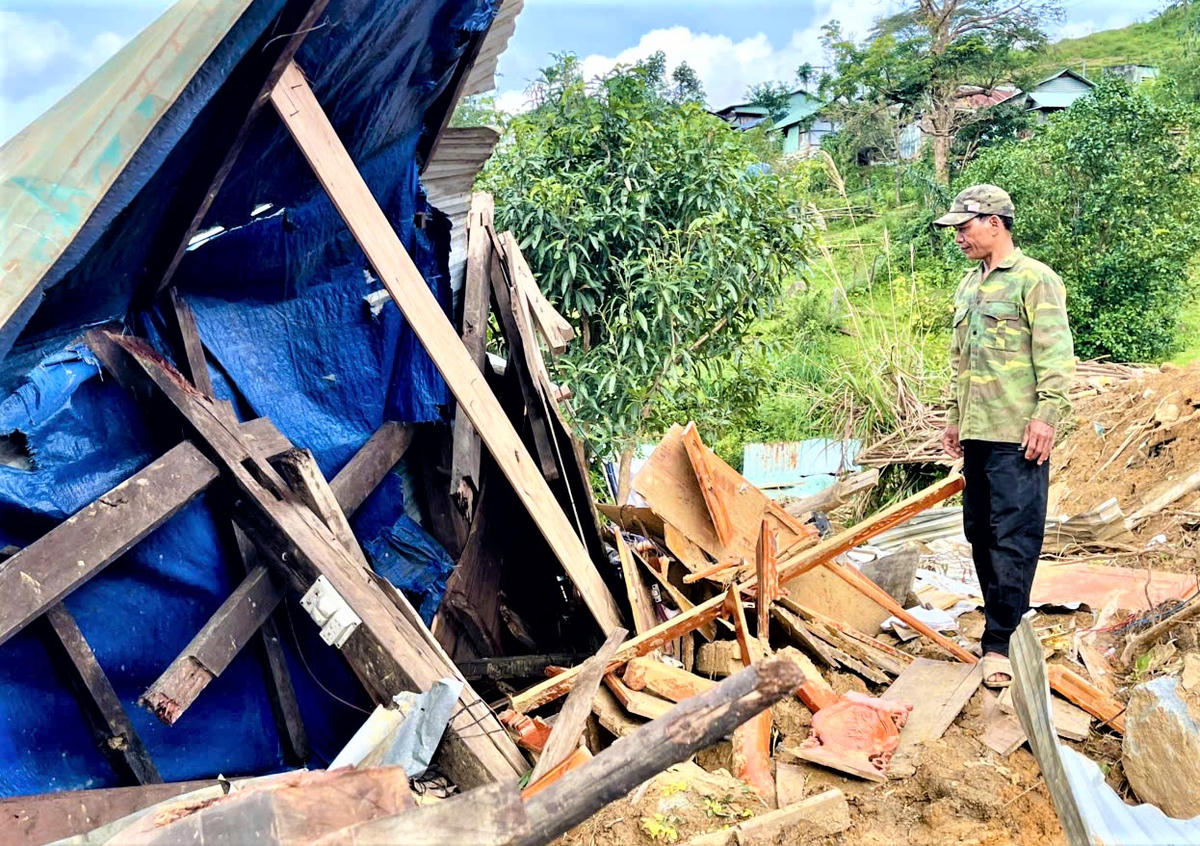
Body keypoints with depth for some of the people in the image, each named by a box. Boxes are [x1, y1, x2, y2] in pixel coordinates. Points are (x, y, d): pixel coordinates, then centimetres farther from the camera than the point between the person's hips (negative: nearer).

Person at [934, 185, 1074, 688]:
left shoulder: (1035, 279, -6)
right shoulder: (968, 287, 18)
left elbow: (1055, 354, -12)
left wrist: (1047, 414, -18)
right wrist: (955, 416, 22)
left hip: (1018, 435, -8)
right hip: (977, 434, 9)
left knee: (1013, 537, -7)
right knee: (980, 532, 11)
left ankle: (999, 643, -7)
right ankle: (1004, 621, 23)